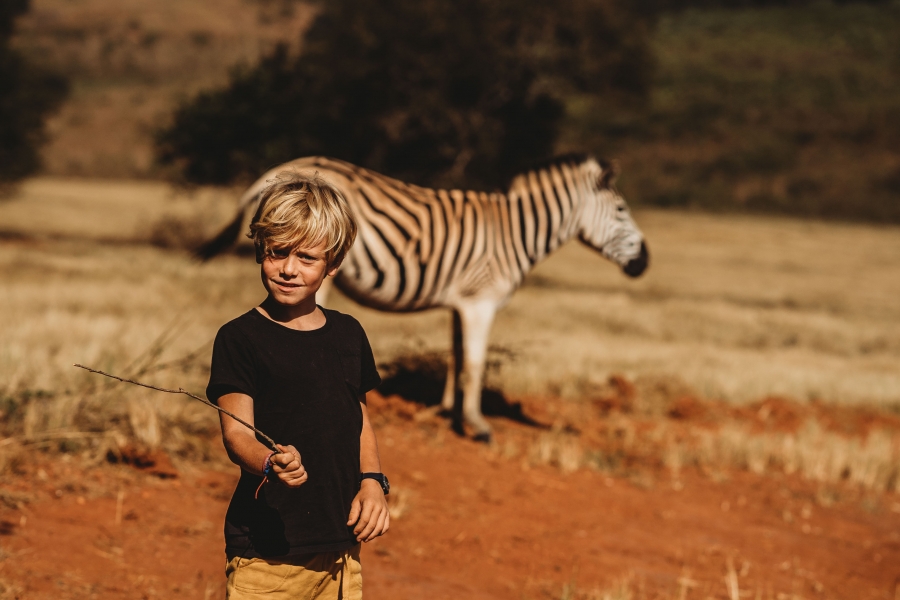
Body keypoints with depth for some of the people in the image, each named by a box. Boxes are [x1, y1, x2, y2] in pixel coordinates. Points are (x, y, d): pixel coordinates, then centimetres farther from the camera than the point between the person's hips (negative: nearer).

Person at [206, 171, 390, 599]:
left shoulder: (348, 335, 10)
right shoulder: (240, 338, -6)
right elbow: (236, 434, -17)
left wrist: (372, 482, 5)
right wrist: (271, 464, -37)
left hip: (340, 548, 5)